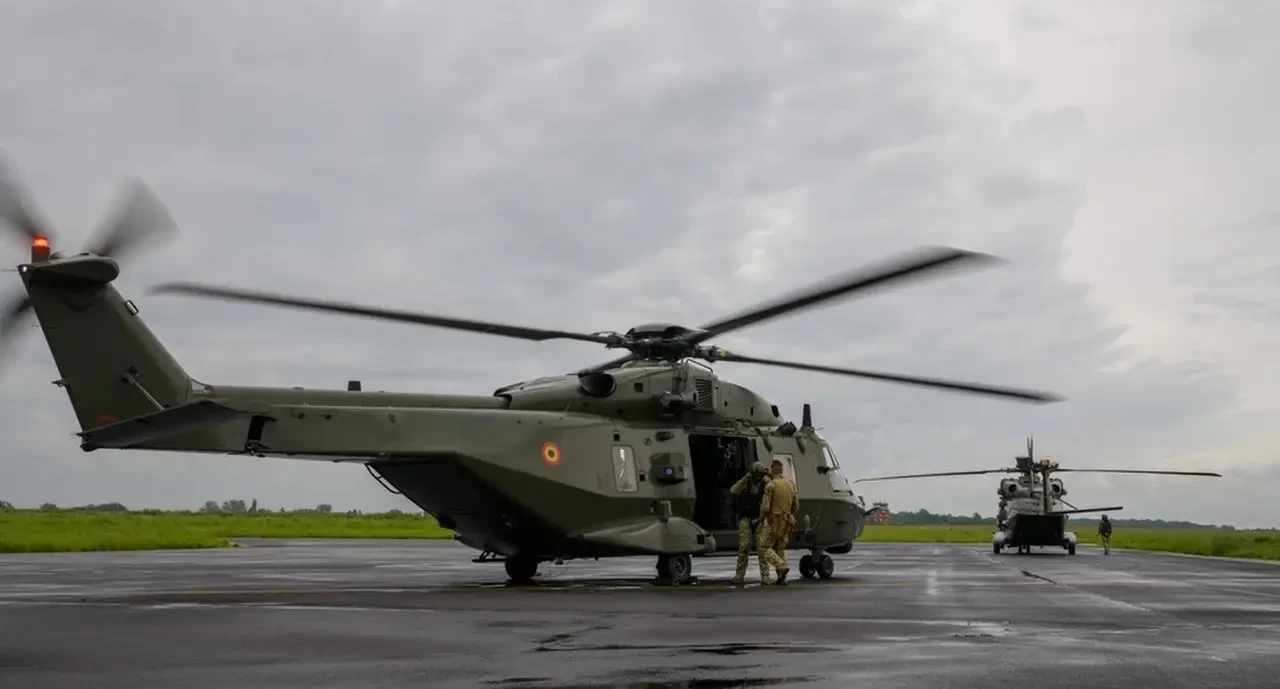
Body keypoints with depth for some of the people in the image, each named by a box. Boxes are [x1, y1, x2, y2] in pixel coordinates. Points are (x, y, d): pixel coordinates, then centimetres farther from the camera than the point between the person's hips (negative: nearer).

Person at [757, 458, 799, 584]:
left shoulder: (771, 485, -14)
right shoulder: (791, 485, 6)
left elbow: (765, 507, -18)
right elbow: (796, 506, 11)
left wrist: (761, 518, 0)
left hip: (773, 522, -7)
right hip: (786, 522, 7)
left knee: (764, 547, 2)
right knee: (780, 549, 15)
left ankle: (782, 567, -16)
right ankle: (781, 578, 9)